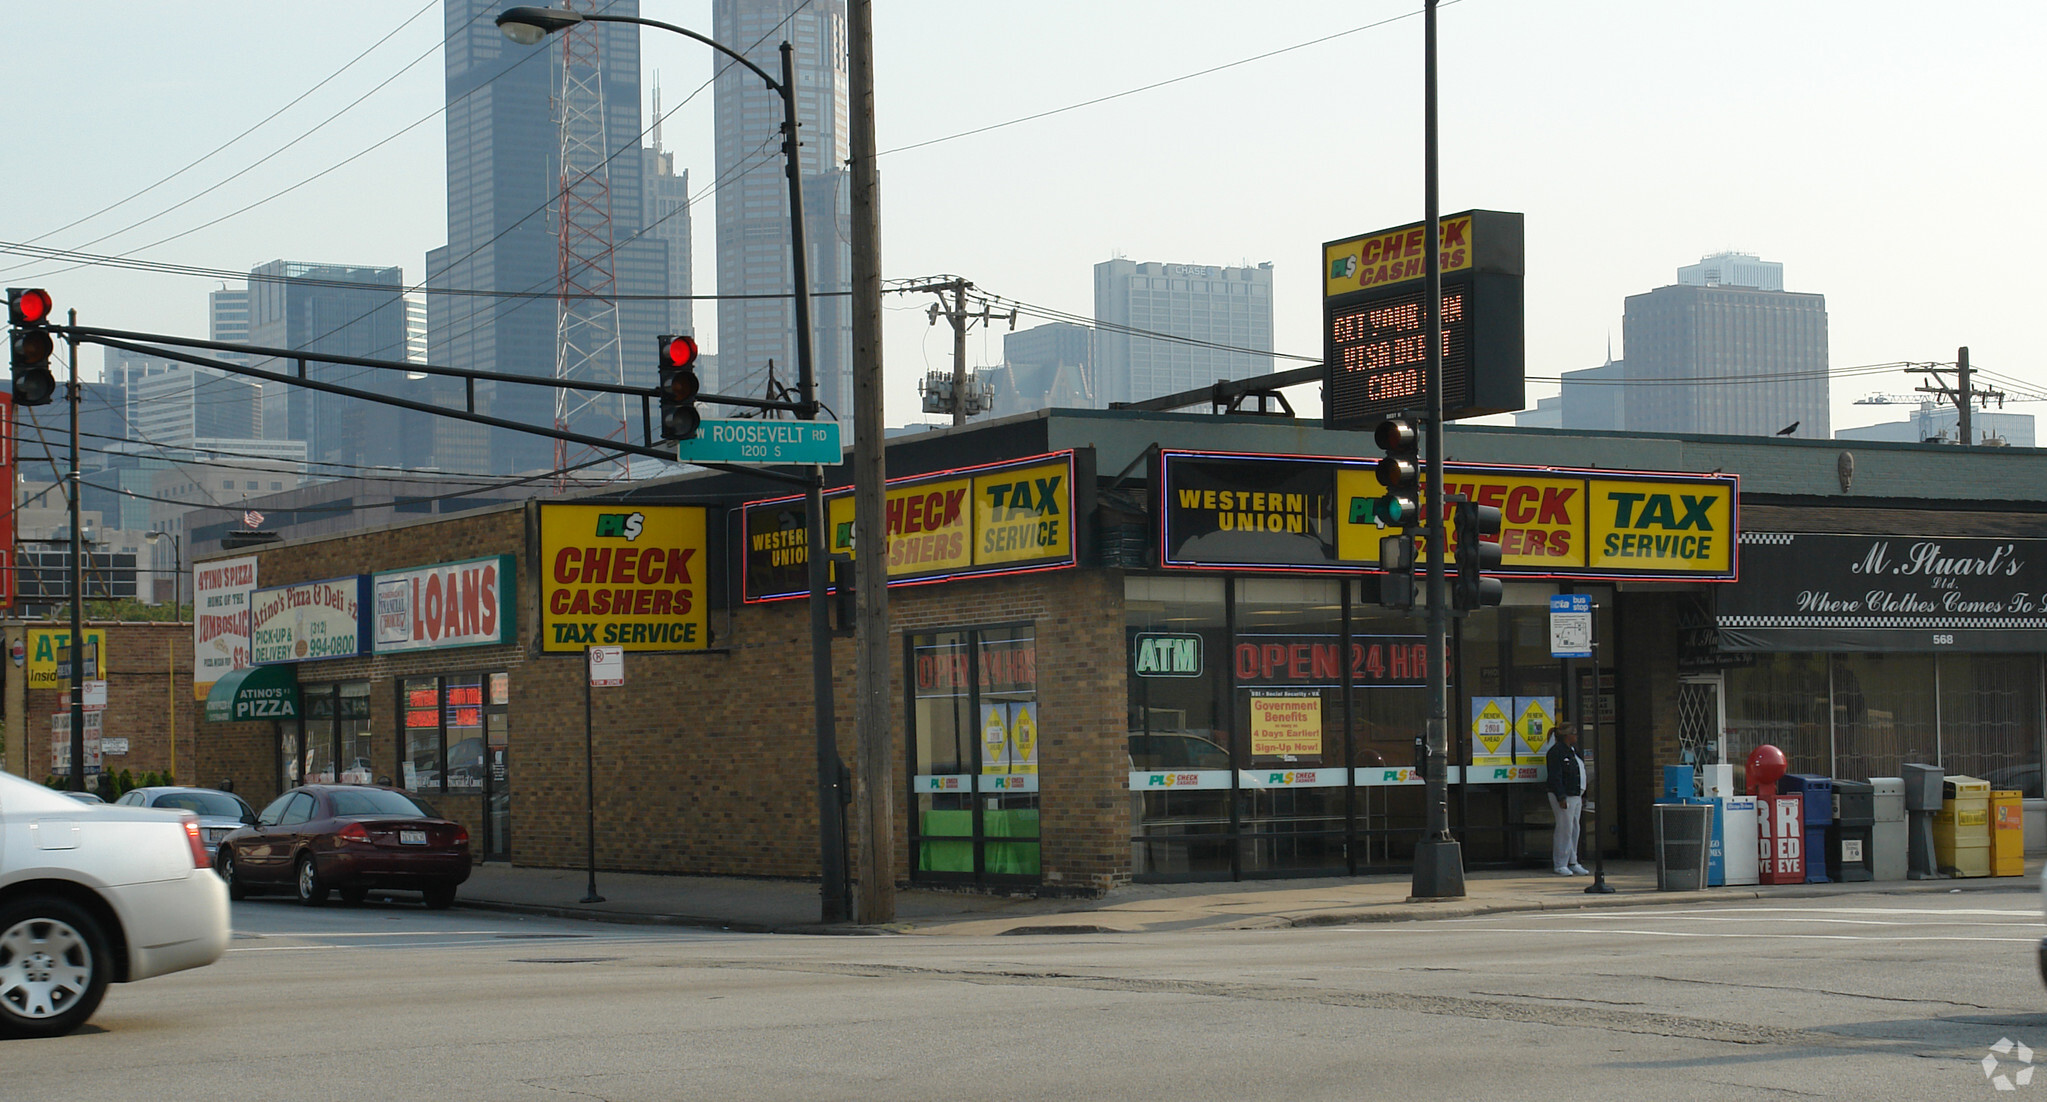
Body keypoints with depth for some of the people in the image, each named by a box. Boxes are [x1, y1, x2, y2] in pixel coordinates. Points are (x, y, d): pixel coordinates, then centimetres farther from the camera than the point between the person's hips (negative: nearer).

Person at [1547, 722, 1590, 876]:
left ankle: (1572, 863, 16)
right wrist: (1561, 798, -22)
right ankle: (1560, 865, -3)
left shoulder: (1573, 751, 18)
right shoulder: (1557, 751, -12)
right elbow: (1556, 777, -17)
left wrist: (1583, 797, 20)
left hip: (1576, 796, 10)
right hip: (1563, 796, -10)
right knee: (1565, 829, -8)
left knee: (1574, 830, 10)